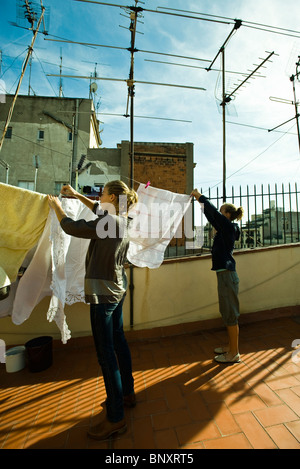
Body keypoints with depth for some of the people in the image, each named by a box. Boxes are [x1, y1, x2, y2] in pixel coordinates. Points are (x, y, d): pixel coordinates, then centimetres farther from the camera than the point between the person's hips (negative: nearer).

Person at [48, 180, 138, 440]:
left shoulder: (110, 223, -22)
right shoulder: (121, 219, 5)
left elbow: (71, 227, -13)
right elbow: (100, 210, 24)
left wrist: (56, 205, 5)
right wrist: (77, 195, 27)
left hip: (104, 292, -10)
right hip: (117, 288, 10)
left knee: (106, 354, 3)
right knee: (118, 341, 21)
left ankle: (115, 418, 21)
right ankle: (127, 393, 41)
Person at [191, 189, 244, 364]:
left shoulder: (229, 226, -10)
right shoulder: (226, 228, 13)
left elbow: (213, 212, -17)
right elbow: (212, 217, 23)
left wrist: (200, 196, -5)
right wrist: (202, 202, 23)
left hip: (227, 274, -10)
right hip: (225, 274, 10)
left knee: (230, 314, 1)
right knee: (227, 313, 18)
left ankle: (234, 354, 15)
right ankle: (231, 347, 32)